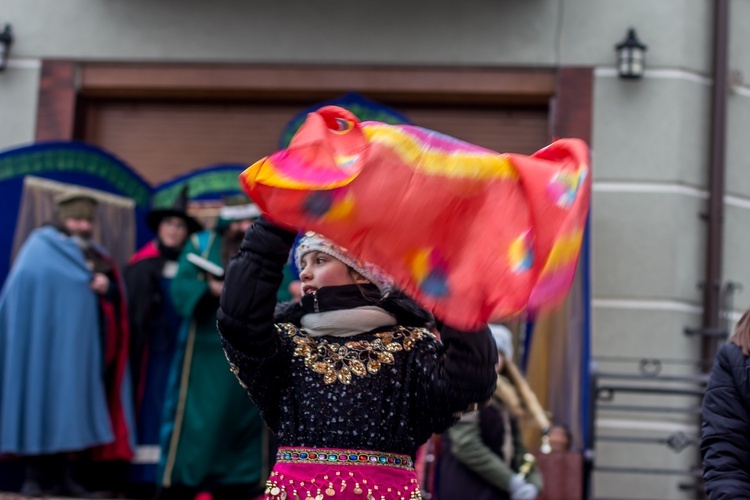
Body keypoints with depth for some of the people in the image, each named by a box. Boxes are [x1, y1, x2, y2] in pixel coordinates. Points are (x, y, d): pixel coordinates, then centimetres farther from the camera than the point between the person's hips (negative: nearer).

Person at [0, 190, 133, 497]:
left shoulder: (97, 256, 21)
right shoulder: (41, 247, 5)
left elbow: (116, 295, 14)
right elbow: (26, 282, -11)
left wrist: (108, 287, -10)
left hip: (82, 343, 5)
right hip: (45, 340, -5)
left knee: (76, 401, -2)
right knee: (41, 398, -9)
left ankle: (67, 473, 0)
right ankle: (36, 474, -7)